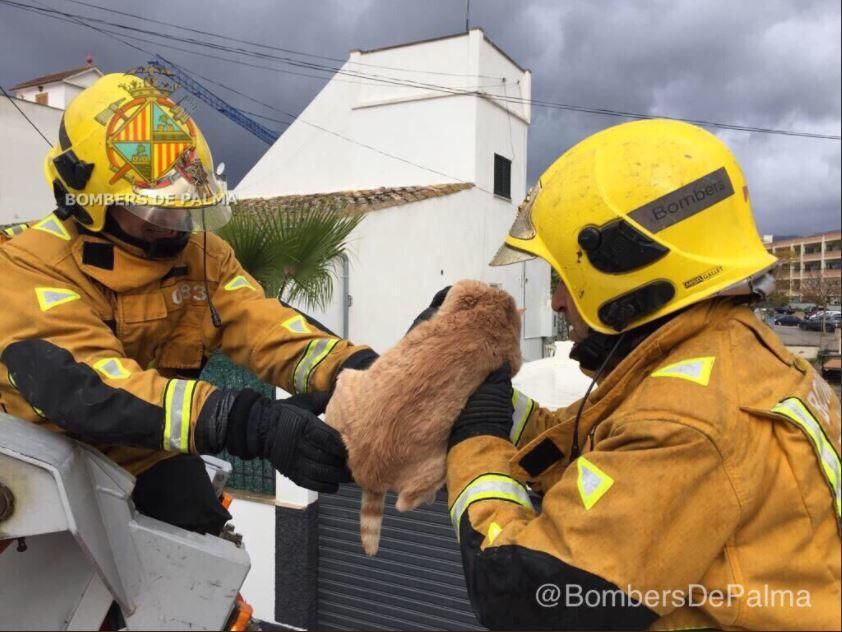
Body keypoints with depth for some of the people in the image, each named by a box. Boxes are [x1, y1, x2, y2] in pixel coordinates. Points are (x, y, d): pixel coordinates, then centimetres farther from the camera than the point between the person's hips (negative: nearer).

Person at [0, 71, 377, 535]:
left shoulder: (200, 253, -3)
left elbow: (260, 324, -18)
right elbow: (83, 384, -37)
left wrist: (354, 369, -39)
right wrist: (247, 422, -50)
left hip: (148, 462, 4)